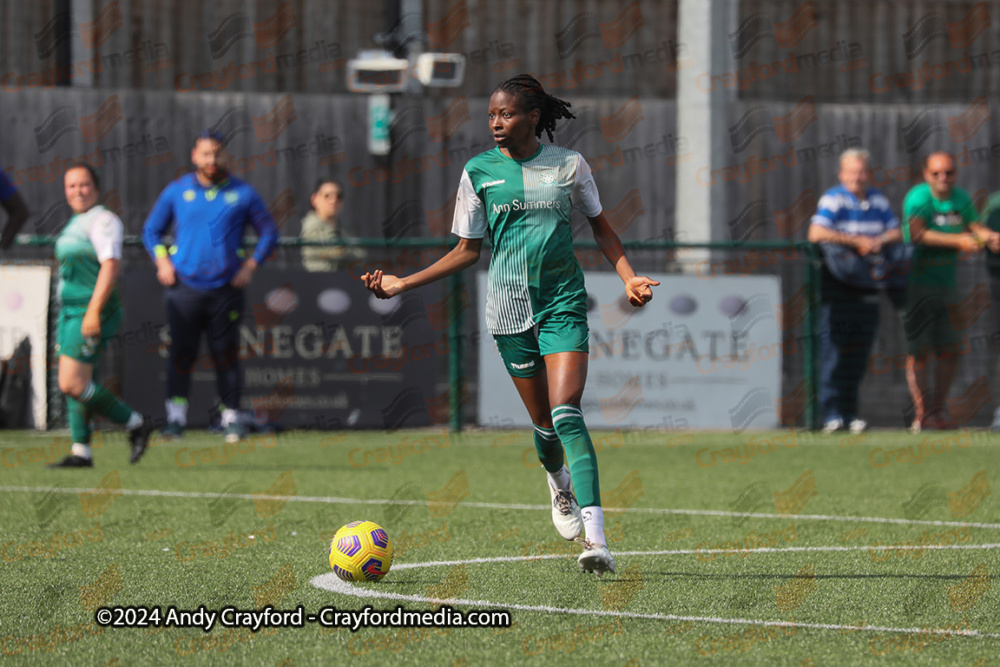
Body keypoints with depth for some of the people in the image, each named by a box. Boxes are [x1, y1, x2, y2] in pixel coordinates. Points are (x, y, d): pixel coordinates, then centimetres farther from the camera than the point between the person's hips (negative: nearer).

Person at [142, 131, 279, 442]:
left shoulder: (243, 194, 6)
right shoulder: (177, 191, 8)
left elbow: (268, 233, 14)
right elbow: (152, 230, 18)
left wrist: (250, 266, 2)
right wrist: (162, 262, 2)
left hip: (226, 288, 0)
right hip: (185, 286, 0)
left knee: (226, 354, 0)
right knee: (181, 352, -6)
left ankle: (231, 417, 8)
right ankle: (176, 416, -5)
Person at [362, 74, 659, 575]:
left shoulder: (568, 165, 0)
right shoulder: (479, 171, 2)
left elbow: (600, 228, 13)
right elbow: (467, 251, 9)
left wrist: (628, 277, -1)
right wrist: (402, 284, 3)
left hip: (564, 303, -2)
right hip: (510, 307, 2)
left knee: (566, 412, -18)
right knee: (542, 420, 6)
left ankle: (595, 537, -26)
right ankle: (559, 483, 43)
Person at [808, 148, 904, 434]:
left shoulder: (878, 200, 13)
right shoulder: (833, 199, -5)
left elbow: (897, 232, 14)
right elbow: (816, 233, -19)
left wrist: (880, 241, -9)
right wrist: (857, 241, -19)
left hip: (869, 284, 5)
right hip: (838, 282, -5)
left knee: (859, 352, 6)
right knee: (835, 348, -8)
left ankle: (849, 413, 12)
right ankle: (832, 413, -7)